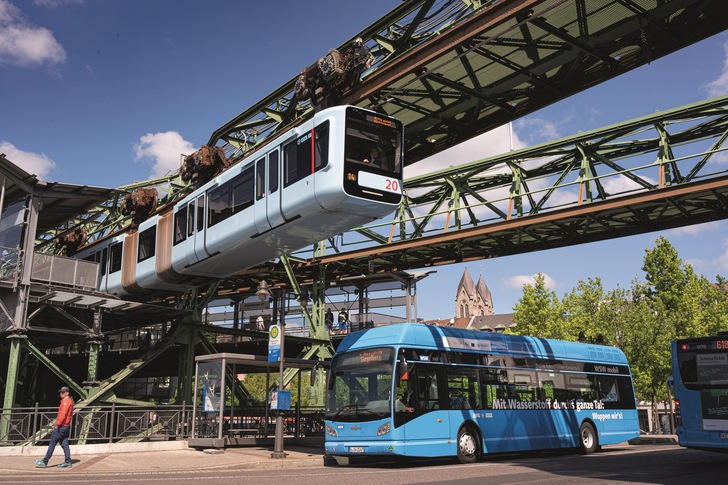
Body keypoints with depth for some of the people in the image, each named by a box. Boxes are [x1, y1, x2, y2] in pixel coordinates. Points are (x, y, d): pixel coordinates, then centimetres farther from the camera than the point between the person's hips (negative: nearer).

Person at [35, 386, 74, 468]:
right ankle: (67, 462, 5)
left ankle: (44, 462, 1)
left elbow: (63, 414, -21)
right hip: (66, 426, 9)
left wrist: (57, 425, -16)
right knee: (64, 444, 8)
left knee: (52, 444, -3)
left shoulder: (66, 401, -14)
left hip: (61, 426, -9)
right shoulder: (70, 401, 17)